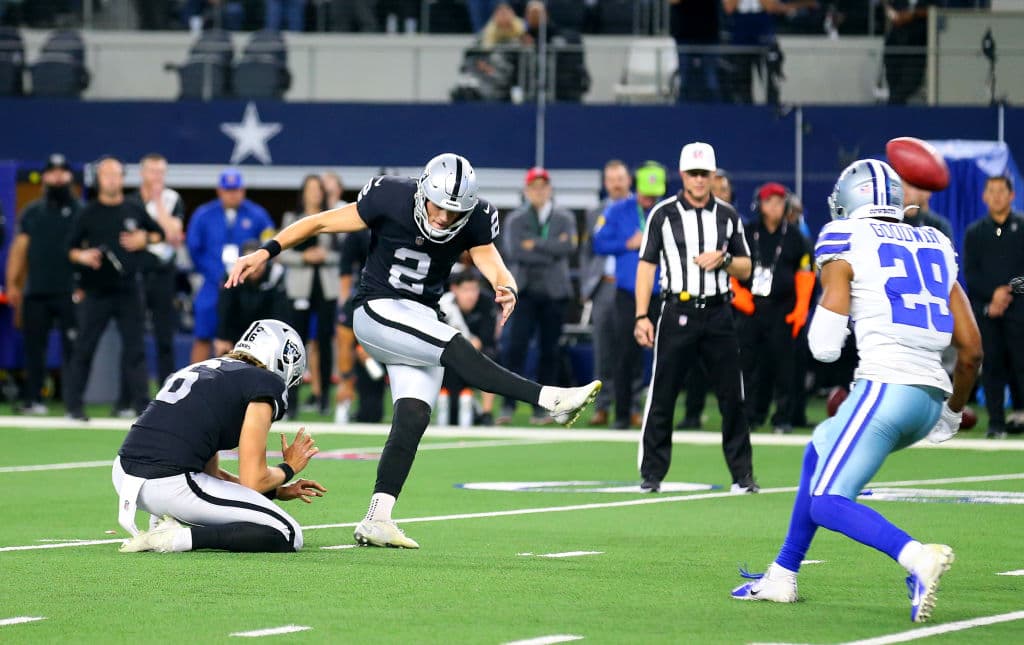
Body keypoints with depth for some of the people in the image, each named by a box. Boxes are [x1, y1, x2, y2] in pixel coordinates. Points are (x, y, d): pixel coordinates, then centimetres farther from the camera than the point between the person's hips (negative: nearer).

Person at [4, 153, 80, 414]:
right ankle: (32, 398, 8)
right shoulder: (32, 212, 14)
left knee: (72, 345, -6)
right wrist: (12, 284, 5)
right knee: (33, 345, 3)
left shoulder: (80, 212, 5)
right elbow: (19, 249, 13)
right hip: (35, 292, 3)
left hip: (70, 292, -3)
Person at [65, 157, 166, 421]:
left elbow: (160, 233, 20)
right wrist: (82, 256, -19)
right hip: (96, 292, -2)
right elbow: (70, 248, 2)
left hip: (129, 290, 2)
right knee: (84, 347, -1)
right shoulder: (88, 213, 1)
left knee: (134, 347, 3)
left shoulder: (134, 211, 8)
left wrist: (145, 239, -1)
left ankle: (142, 404, 5)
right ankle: (74, 405, 5)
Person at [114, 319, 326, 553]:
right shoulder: (265, 383, 3)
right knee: (288, 536, 0)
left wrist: (279, 491, 34)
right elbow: (252, 482, 0)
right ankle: (177, 538, -13)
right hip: (169, 485, -9)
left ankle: (164, 520, 12)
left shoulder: (200, 369, 27)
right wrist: (289, 468, 21)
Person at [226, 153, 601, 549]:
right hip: (378, 311, -5)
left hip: (421, 321, 5)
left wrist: (507, 290, -37)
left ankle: (376, 519, -12)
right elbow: (320, 223, -10)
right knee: (457, 350, -27)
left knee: (413, 417, -10)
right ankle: (549, 399, -30)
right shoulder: (390, 199, -17)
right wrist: (264, 253, -15)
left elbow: (494, 268, -12)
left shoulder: (474, 220, -6)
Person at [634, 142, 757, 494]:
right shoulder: (663, 214, 2)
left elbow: (745, 269, 14)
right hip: (678, 312, -2)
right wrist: (642, 316, -7)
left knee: (732, 398, 2)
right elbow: (647, 266, 1)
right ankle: (652, 475, 4)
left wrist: (723, 259, -8)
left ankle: (742, 475, 8)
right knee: (662, 396, -3)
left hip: (718, 314, 2)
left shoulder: (727, 215, 10)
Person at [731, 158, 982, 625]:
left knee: (828, 504, -4)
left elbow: (825, 347, -2)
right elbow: (971, 350, 14)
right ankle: (783, 575, 34)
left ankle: (917, 557, -29)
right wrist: (953, 411, 29)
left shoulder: (846, 245, 2)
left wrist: (829, 310, 20)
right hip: (930, 395, 7)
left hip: (885, 387, -7)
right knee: (820, 450, 28)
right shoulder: (935, 247, 18)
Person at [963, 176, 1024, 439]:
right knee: (991, 365, -2)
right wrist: (994, 293, -9)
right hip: (984, 308, 2)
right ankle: (996, 423, 1)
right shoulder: (974, 232, 13)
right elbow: (970, 274, 6)